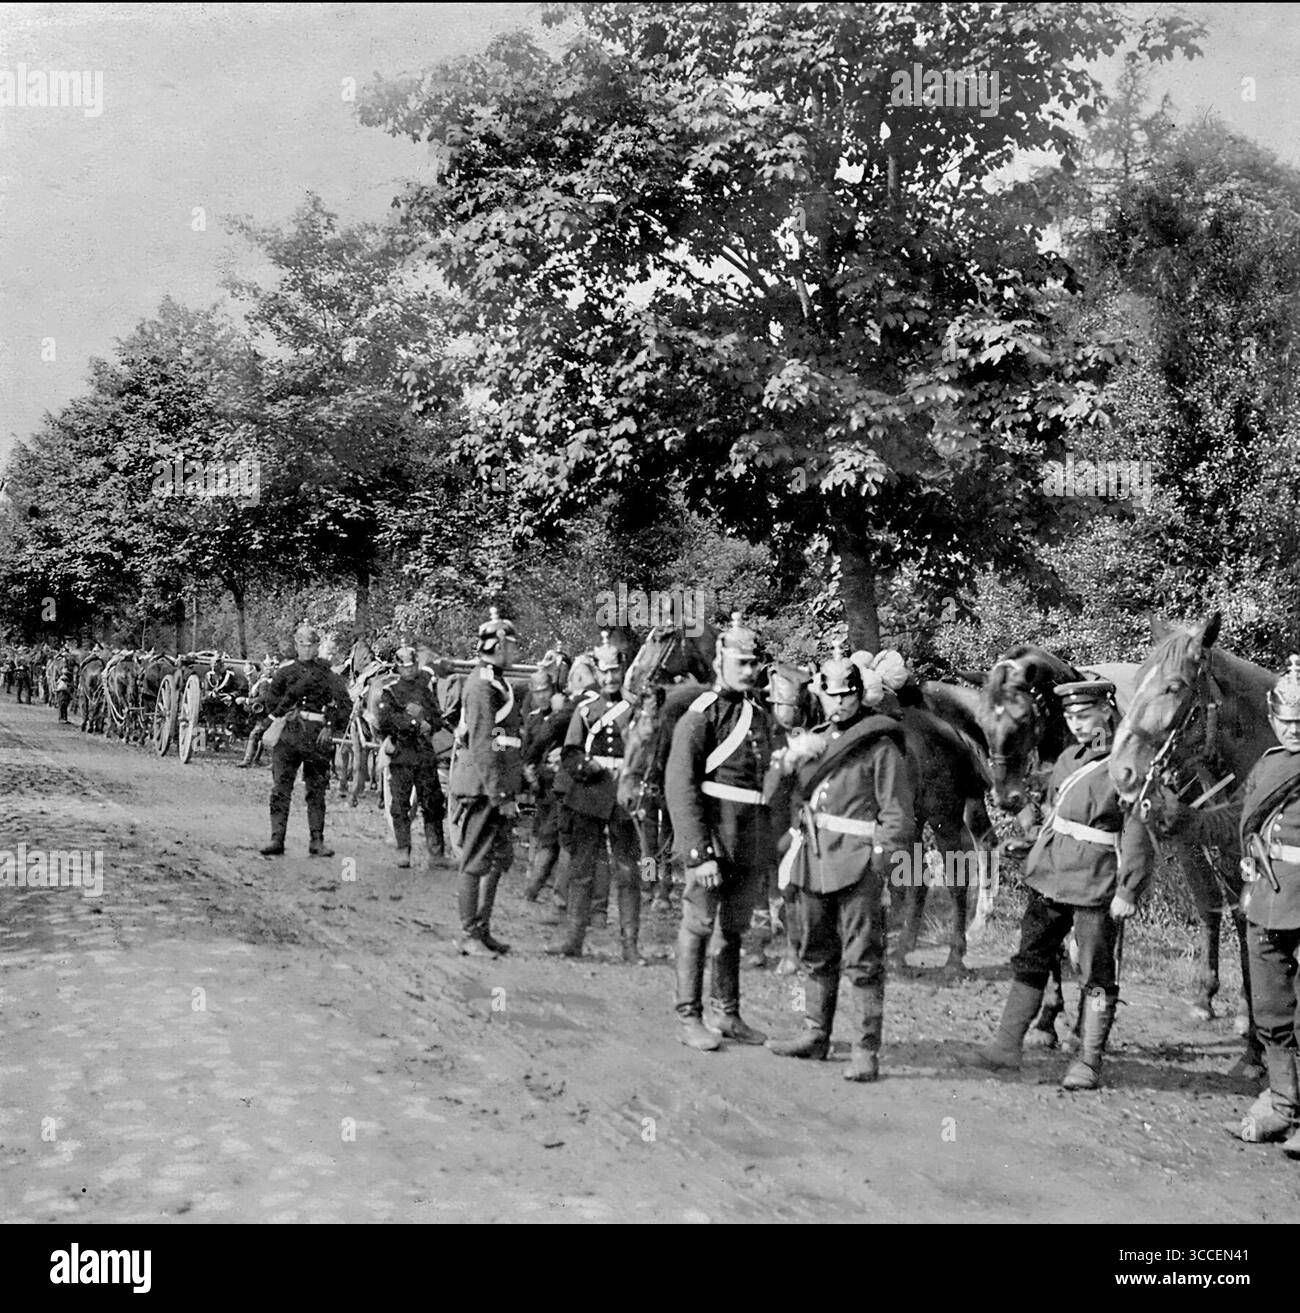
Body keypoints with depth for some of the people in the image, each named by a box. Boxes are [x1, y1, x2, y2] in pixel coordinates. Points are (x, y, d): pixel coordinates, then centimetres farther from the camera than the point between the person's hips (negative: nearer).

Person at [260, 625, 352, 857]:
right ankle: (277, 840, -5)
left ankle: (317, 841, 8)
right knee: (280, 789, -5)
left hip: (318, 736, 0)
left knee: (316, 792, 3)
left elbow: (345, 705, 3)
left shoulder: (328, 675, 11)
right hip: (289, 733, 1)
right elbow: (271, 704, 11)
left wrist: (331, 727, -8)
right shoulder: (284, 673, 14)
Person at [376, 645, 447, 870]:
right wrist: (415, 723, -10)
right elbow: (385, 721, -7)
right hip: (400, 756, -1)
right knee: (400, 807, -3)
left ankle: (435, 851, 2)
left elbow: (438, 721, 10)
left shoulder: (427, 690, 15)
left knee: (432, 805, -2)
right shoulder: (390, 693, 8)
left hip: (426, 754, 1)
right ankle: (403, 851, 3)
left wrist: (420, 715, -9)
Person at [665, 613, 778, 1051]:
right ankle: (690, 1018, 5)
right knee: (699, 925, -1)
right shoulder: (701, 715, -9)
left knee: (734, 929, 13)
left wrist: (767, 854, 17)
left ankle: (728, 1015, 22)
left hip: (750, 845, 7)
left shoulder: (760, 717, 14)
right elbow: (679, 787, -15)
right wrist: (699, 852, -21)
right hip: (712, 837, -7)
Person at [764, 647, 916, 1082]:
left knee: (862, 960, -5)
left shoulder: (881, 747, -2)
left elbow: (898, 813, -6)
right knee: (816, 954, 15)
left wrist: (890, 863, -15)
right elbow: (774, 795, 16)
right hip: (812, 862, 7)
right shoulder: (812, 740, 17)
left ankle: (866, 1050, -3)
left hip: (858, 865, -6)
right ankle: (815, 1035, 27)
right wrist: (787, 760, -4)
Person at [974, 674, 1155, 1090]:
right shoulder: (1069, 758, 11)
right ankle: (1008, 1047, 17)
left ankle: (1089, 1064, 10)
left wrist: (1127, 892, -17)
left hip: (1095, 888, -8)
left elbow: (1138, 834, -14)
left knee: (1097, 977, 3)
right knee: (1029, 961, 10)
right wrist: (1037, 864, 21)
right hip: (1049, 879, 8)